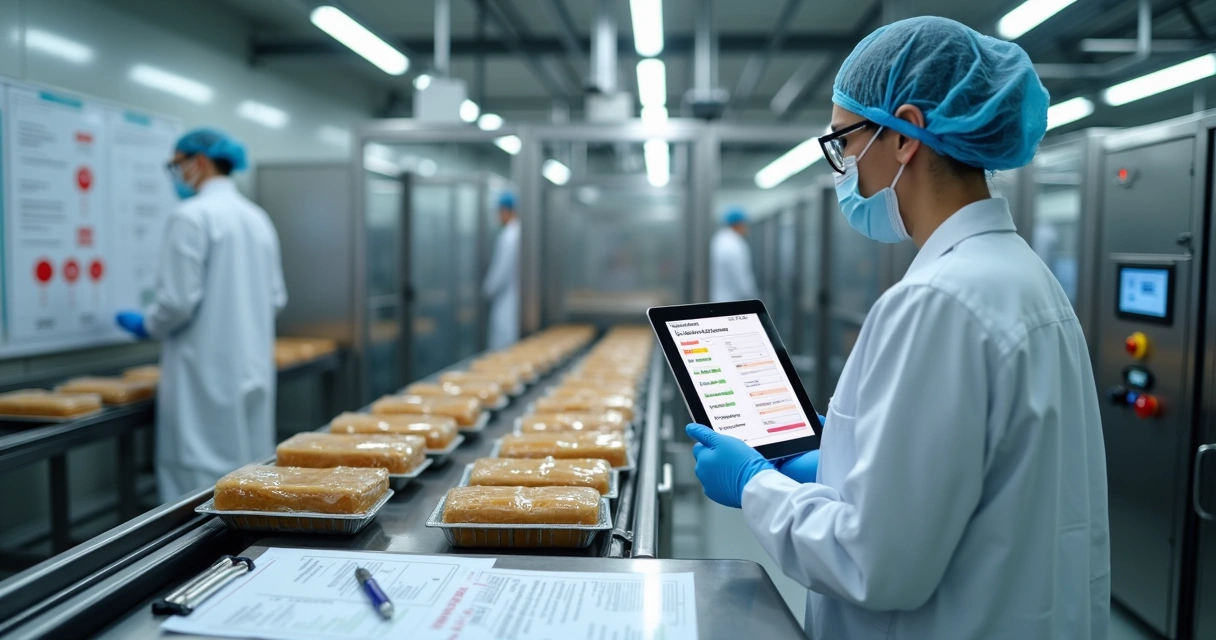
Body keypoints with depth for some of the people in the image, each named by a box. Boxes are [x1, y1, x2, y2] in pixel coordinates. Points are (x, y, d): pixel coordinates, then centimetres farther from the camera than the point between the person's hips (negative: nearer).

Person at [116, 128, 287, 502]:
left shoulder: (192, 215, -11)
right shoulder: (256, 217, 11)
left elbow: (178, 301, -16)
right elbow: (275, 298, 13)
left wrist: (146, 326, 3)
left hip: (207, 374, -7)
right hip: (253, 369, 8)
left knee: (202, 485, -1)